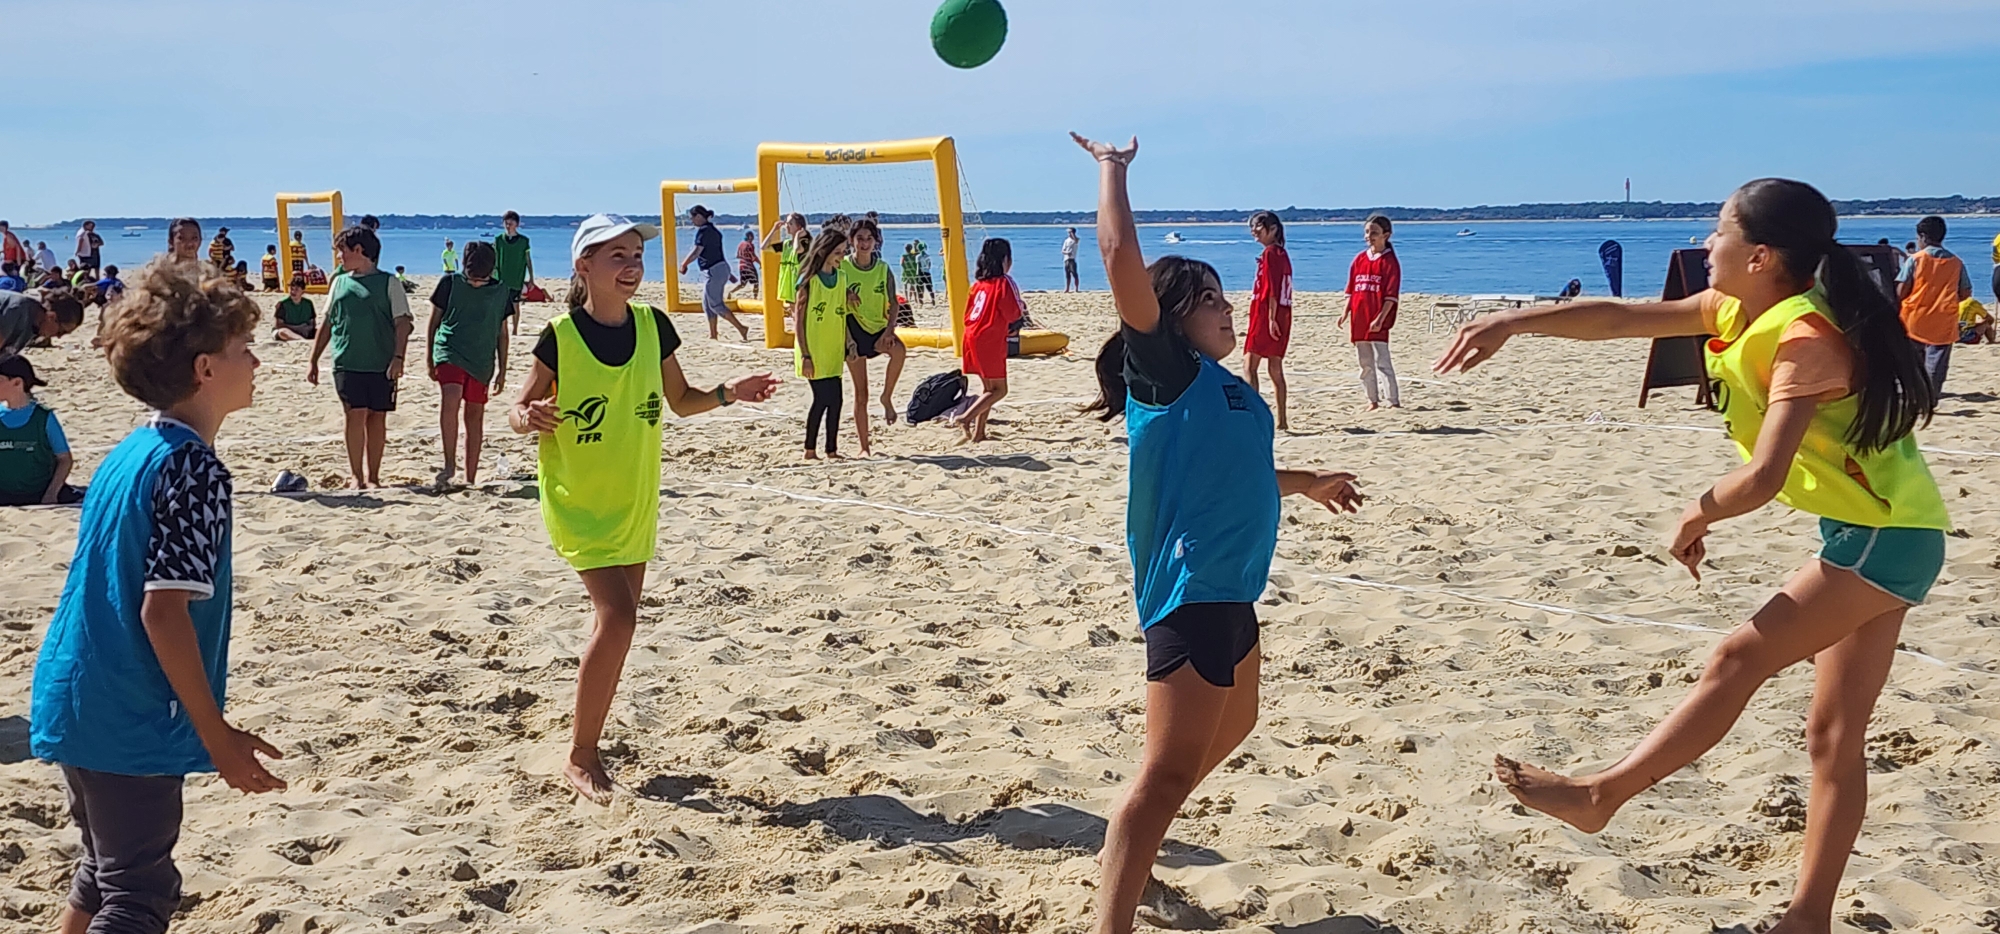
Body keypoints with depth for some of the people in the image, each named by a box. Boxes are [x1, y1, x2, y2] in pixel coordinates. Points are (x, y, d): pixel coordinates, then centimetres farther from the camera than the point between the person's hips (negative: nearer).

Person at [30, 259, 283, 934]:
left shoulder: (131, 452, 9)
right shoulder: (192, 467, -18)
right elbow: (163, 609, -23)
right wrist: (219, 739, -18)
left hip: (77, 703, 9)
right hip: (131, 724, -9)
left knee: (106, 879, 22)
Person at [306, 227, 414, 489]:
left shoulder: (388, 283, 2)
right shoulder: (340, 282, 13)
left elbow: (403, 323, -3)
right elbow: (327, 324, 17)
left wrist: (398, 357, -14)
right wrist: (313, 360, 14)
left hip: (381, 364, -2)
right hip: (347, 364, 2)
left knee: (377, 417, 3)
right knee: (356, 414, -6)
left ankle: (373, 476, 13)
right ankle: (357, 477, 0)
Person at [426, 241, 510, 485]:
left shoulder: (500, 291, 4)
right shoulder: (450, 283, -2)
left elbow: (502, 333, 11)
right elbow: (434, 321, 7)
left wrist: (502, 370, 10)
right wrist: (429, 358, 7)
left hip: (481, 360, 3)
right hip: (450, 352, -3)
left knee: (475, 415, 7)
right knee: (450, 399, -27)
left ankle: (471, 478, 16)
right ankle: (450, 464, -19)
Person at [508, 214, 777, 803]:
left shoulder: (652, 326, 0)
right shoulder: (561, 336, -13)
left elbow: (680, 401, 12)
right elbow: (519, 412, -6)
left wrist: (730, 393, -5)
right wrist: (530, 418, -29)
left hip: (635, 502, 5)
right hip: (577, 500, -5)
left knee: (618, 619, 10)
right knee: (617, 616, -16)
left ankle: (586, 742, 27)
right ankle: (581, 759, -2)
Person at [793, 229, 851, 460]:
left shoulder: (840, 277, 8)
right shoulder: (808, 280, -11)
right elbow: (798, 320, -11)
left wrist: (847, 344, 11)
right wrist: (805, 355, -15)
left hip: (833, 352, 6)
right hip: (813, 352, -6)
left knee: (833, 400, 5)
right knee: (824, 399, -5)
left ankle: (832, 450, 14)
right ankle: (810, 449, 7)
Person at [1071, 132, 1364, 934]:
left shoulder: (1217, 384, 14)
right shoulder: (1166, 370, -12)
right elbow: (1121, 260, -25)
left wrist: (1306, 483, 45)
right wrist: (1112, 170, -14)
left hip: (1229, 587, 11)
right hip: (1190, 588, -11)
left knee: (1231, 727, 28)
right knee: (1170, 769, -16)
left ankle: (1126, 847, 42)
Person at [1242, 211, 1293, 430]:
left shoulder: (1269, 253, -10)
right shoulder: (1281, 253, 17)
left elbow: (1272, 289, -18)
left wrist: (1270, 318, -21)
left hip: (1266, 315, -9)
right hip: (1282, 317, 9)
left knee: (1249, 365, -9)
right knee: (1275, 368, 11)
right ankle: (1281, 420, 14)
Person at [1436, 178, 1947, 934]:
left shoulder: (1805, 339, -22)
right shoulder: (1740, 310, 4)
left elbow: (1762, 480, -29)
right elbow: (1622, 319, 7)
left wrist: (1695, 517, -11)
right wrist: (1512, 323, -1)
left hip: (1885, 539, -9)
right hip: (1871, 535, 9)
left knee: (1739, 659, -7)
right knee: (1835, 738, 10)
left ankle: (1601, 795, 3)